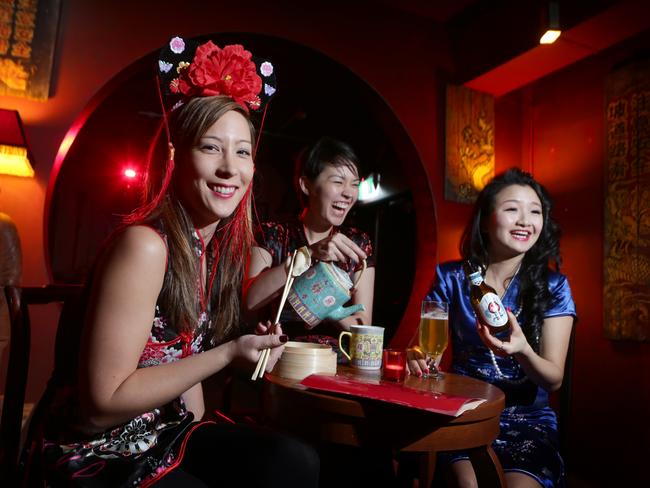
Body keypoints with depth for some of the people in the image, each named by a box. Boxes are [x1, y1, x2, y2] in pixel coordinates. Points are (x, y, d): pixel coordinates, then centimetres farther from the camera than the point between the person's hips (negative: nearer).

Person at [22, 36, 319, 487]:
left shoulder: (218, 247, -1)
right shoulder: (143, 245, -24)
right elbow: (103, 401, -22)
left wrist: (203, 438, 2)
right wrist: (228, 354, -24)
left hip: (165, 432, 6)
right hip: (99, 451, -6)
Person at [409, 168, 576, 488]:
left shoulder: (553, 286, -2)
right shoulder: (451, 278, -1)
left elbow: (554, 379, -5)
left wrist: (523, 351, -27)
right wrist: (416, 355, -22)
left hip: (527, 417, 1)